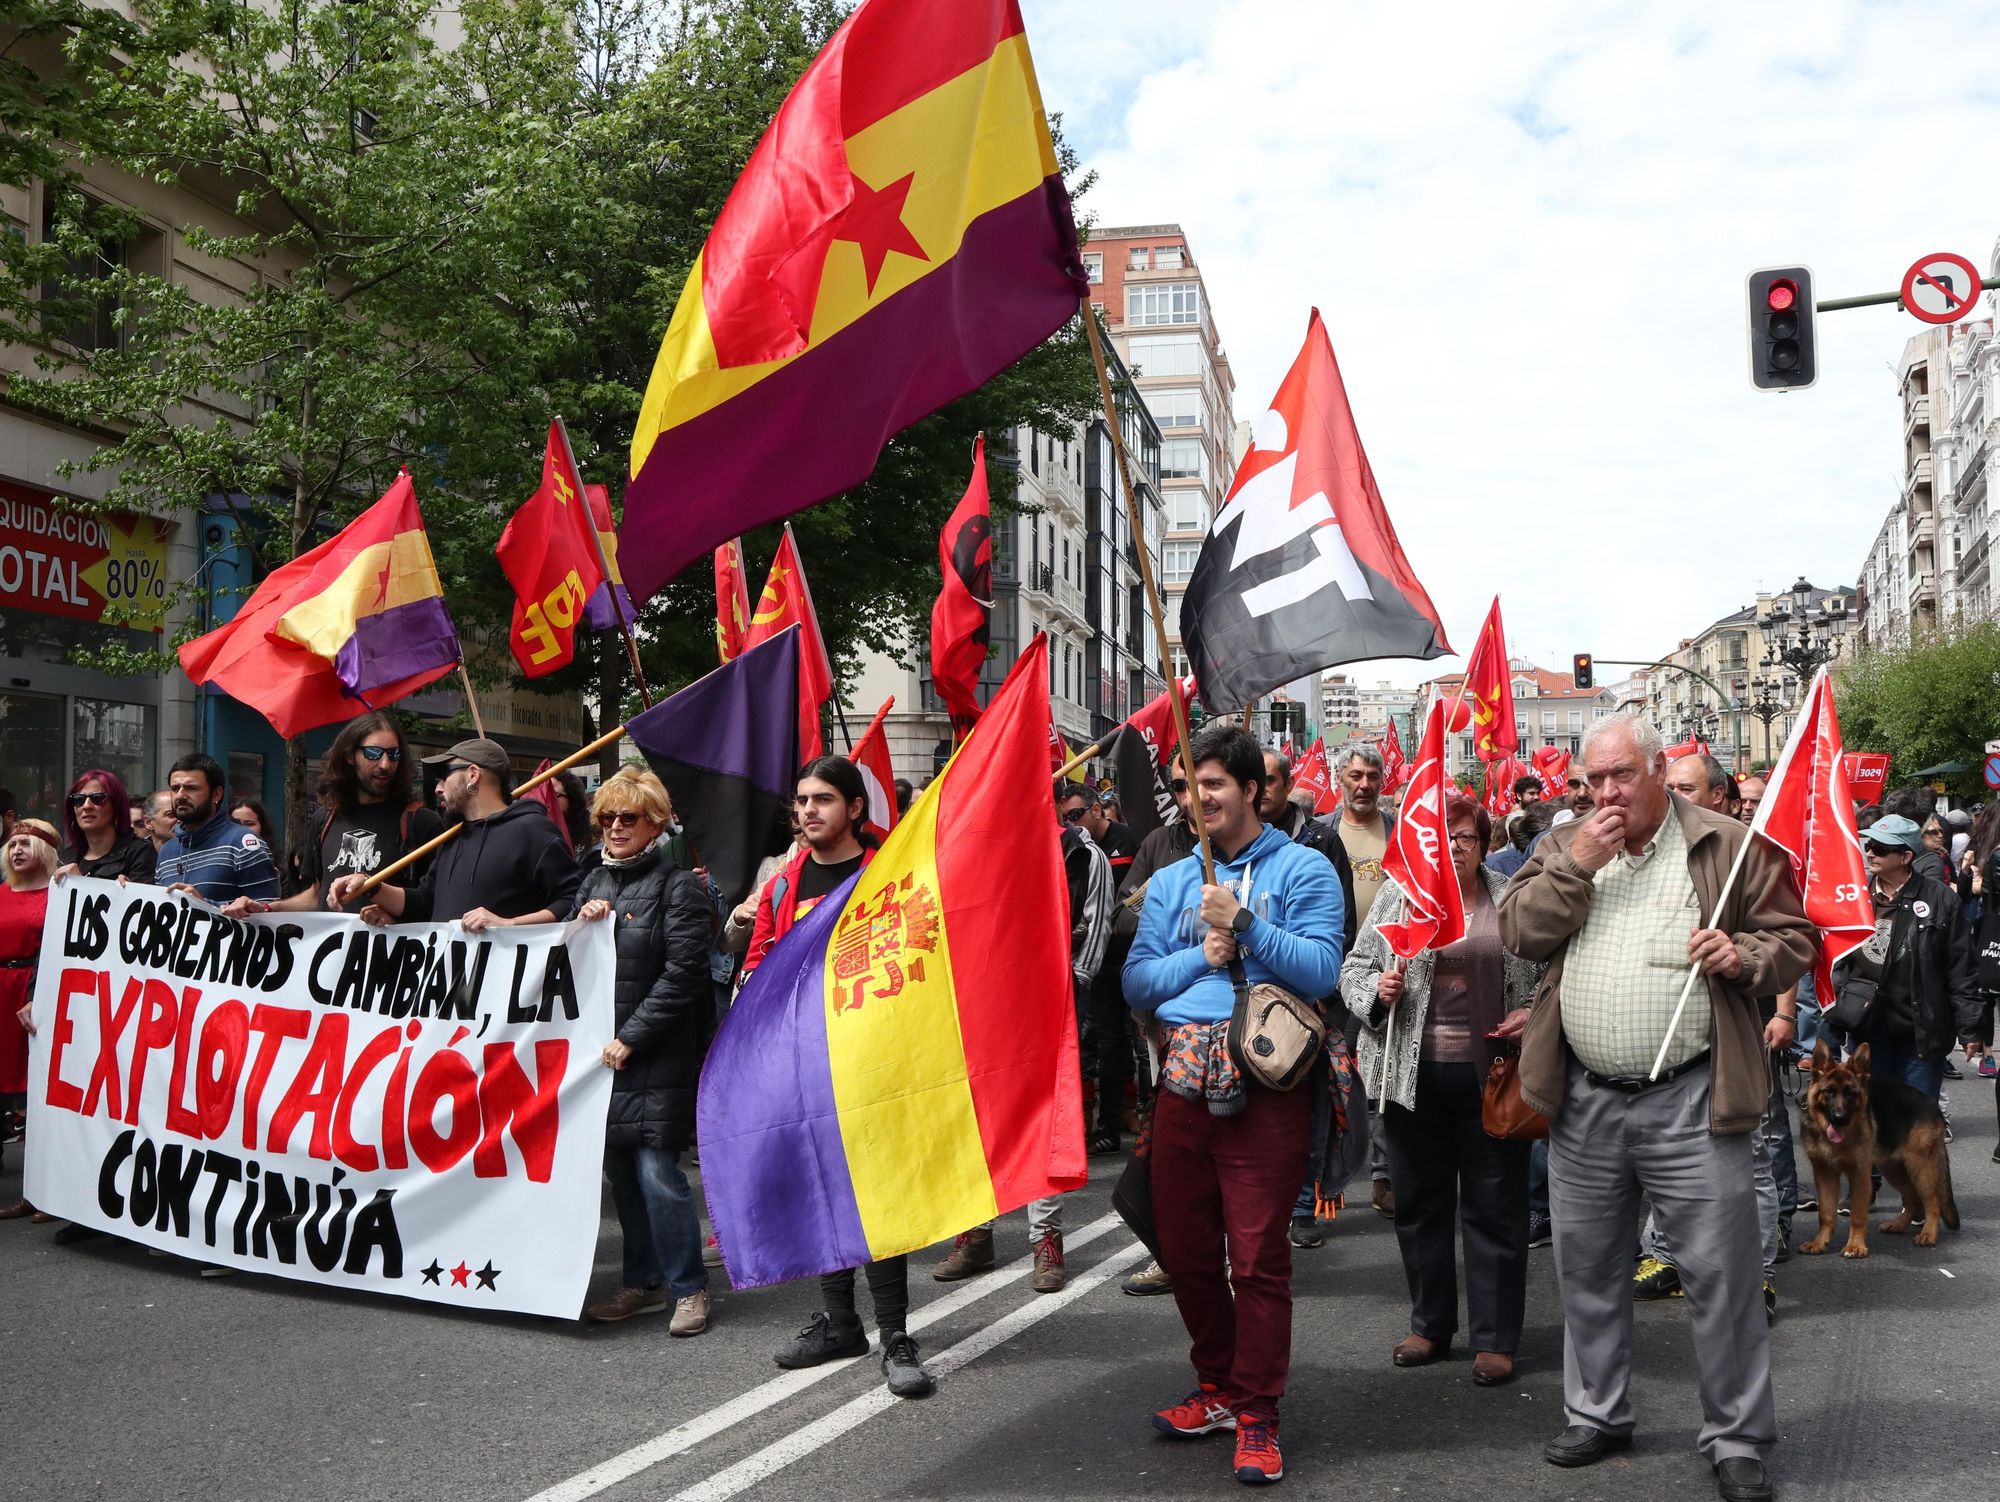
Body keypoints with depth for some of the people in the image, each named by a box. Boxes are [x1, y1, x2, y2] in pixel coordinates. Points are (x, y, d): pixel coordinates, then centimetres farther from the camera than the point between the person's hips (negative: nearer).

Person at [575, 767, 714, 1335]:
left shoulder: (678, 886, -6)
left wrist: (629, 1039, -14)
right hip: (601, 1048, 7)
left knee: (658, 1172, -10)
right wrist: (581, 925, -1)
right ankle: (645, 1282, 22)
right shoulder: (595, 880, 15)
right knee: (621, 1171, 10)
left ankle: (688, 1287, 2)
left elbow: (682, 975, -12)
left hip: (658, 1056, -7)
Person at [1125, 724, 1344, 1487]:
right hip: (1182, 1081, 5)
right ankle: (1218, 1389, 30)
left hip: (1263, 1083, -5)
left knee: (1258, 1258, -4)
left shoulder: (1302, 870, 1)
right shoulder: (1172, 881, 16)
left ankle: (1257, 1416, 8)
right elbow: (1137, 980, 8)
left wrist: (1243, 924, -15)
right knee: (1185, 1251, 12)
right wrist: (1200, 956, -7)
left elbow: (1322, 971, -11)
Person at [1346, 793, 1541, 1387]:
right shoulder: (1397, 895, 6)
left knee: (1494, 1205, 2)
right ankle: (1430, 1326, 26)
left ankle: (1495, 1340, 12)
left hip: (1491, 1073, -2)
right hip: (1414, 1073, 2)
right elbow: (1355, 966, 9)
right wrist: (1377, 991, -11)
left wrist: (1533, 1012, -8)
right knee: (1420, 1202, 11)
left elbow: (1549, 972, 10)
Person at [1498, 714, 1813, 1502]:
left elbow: (1796, 937, 2)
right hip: (1584, 1103, 4)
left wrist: (1745, 957, -18)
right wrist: (1576, 866, -12)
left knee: (1721, 1273, 0)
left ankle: (1736, 1439, 15)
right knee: (1588, 1268, 15)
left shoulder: (1731, 847, -1)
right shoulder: (1563, 847, 9)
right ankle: (1597, 1415, 32)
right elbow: (1518, 933, -2)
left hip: (1690, 1103, -4)